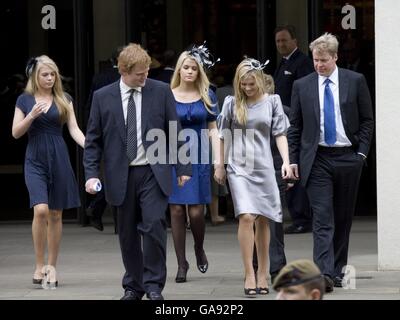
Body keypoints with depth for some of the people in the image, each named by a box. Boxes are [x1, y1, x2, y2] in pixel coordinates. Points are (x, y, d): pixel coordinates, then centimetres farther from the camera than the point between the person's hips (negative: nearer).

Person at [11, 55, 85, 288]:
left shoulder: (64, 99, 6)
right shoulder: (25, 100, 5)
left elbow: (74, 129, 2)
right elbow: (16, 133, 3)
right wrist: (32, 115, -13)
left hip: (59, 159, 1)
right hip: (35, 161, -1)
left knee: (56, 214, 4)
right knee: (41, 210, -18)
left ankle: (52, 266, 13)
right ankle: (39, 264, -5)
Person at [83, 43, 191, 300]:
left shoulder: (161, 91, 2)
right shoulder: (103, 97, 2)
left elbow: (175, 132, 5)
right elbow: (93, 140, 5)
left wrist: (183, 168, 2)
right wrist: (92, 174, -4)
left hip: (153, 173, -1)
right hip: (121, 176, 1)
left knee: (154, 225, -12)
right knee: (128, 233, 7)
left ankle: (154, 285, -2)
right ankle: (133, 286, 18)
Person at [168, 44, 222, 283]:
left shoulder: (207, 96, 5)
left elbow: (213, 129, 7)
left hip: (198, 158, 0)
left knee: (196, 211, -6)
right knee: (177, 211, -1)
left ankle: (199, 249, 23)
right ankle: (182, 263, 8)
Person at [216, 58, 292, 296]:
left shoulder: (271, 102, 4)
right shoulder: (232, 103, 3)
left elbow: (280, 134, 4)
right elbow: (223, 136, 10)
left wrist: (286, 161, -7)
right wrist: (220, 166, 11)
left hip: (264, 167, 1)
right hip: (239, 167, -1)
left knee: (262, 220, 6)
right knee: (246, 217, -15)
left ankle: (262, 272, 18)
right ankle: (249, 274, -11)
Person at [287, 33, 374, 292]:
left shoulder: (355, 81, 3)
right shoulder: (302, 86, 5)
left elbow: (367, 120, 7)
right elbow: (295, 126, 8)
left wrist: (362, 152, -2)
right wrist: (293, 160, 2)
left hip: (348, 157, 1)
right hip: (317, 159, -1)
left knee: (343, 218, 9)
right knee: (322, 219, -10)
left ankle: (337, 270, 19)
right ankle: (325, 274, -18)